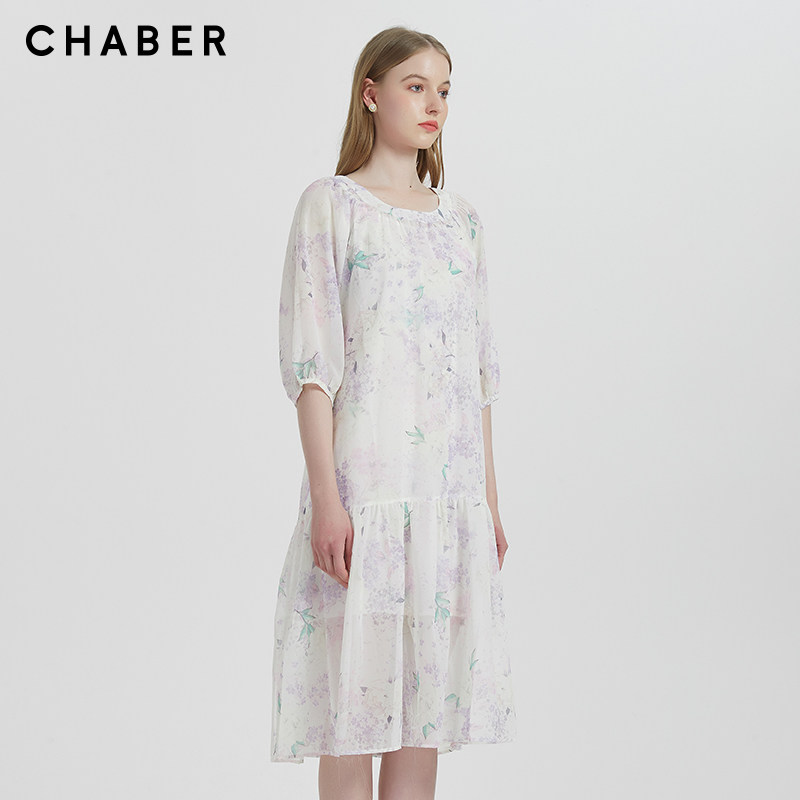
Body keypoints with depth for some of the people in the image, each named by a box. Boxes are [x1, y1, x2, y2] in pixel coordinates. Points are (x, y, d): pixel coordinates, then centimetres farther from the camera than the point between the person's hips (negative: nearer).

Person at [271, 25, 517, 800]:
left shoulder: (458, 218, 14)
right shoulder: (331, 204, 0)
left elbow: (479, 367, 15)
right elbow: (311, 362, -7)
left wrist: (490, 496, 12)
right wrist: (325, 497, -14)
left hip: (451, 489, 5)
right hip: (366, 482, -5)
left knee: (428, 699, 8)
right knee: (354, 696, -1)